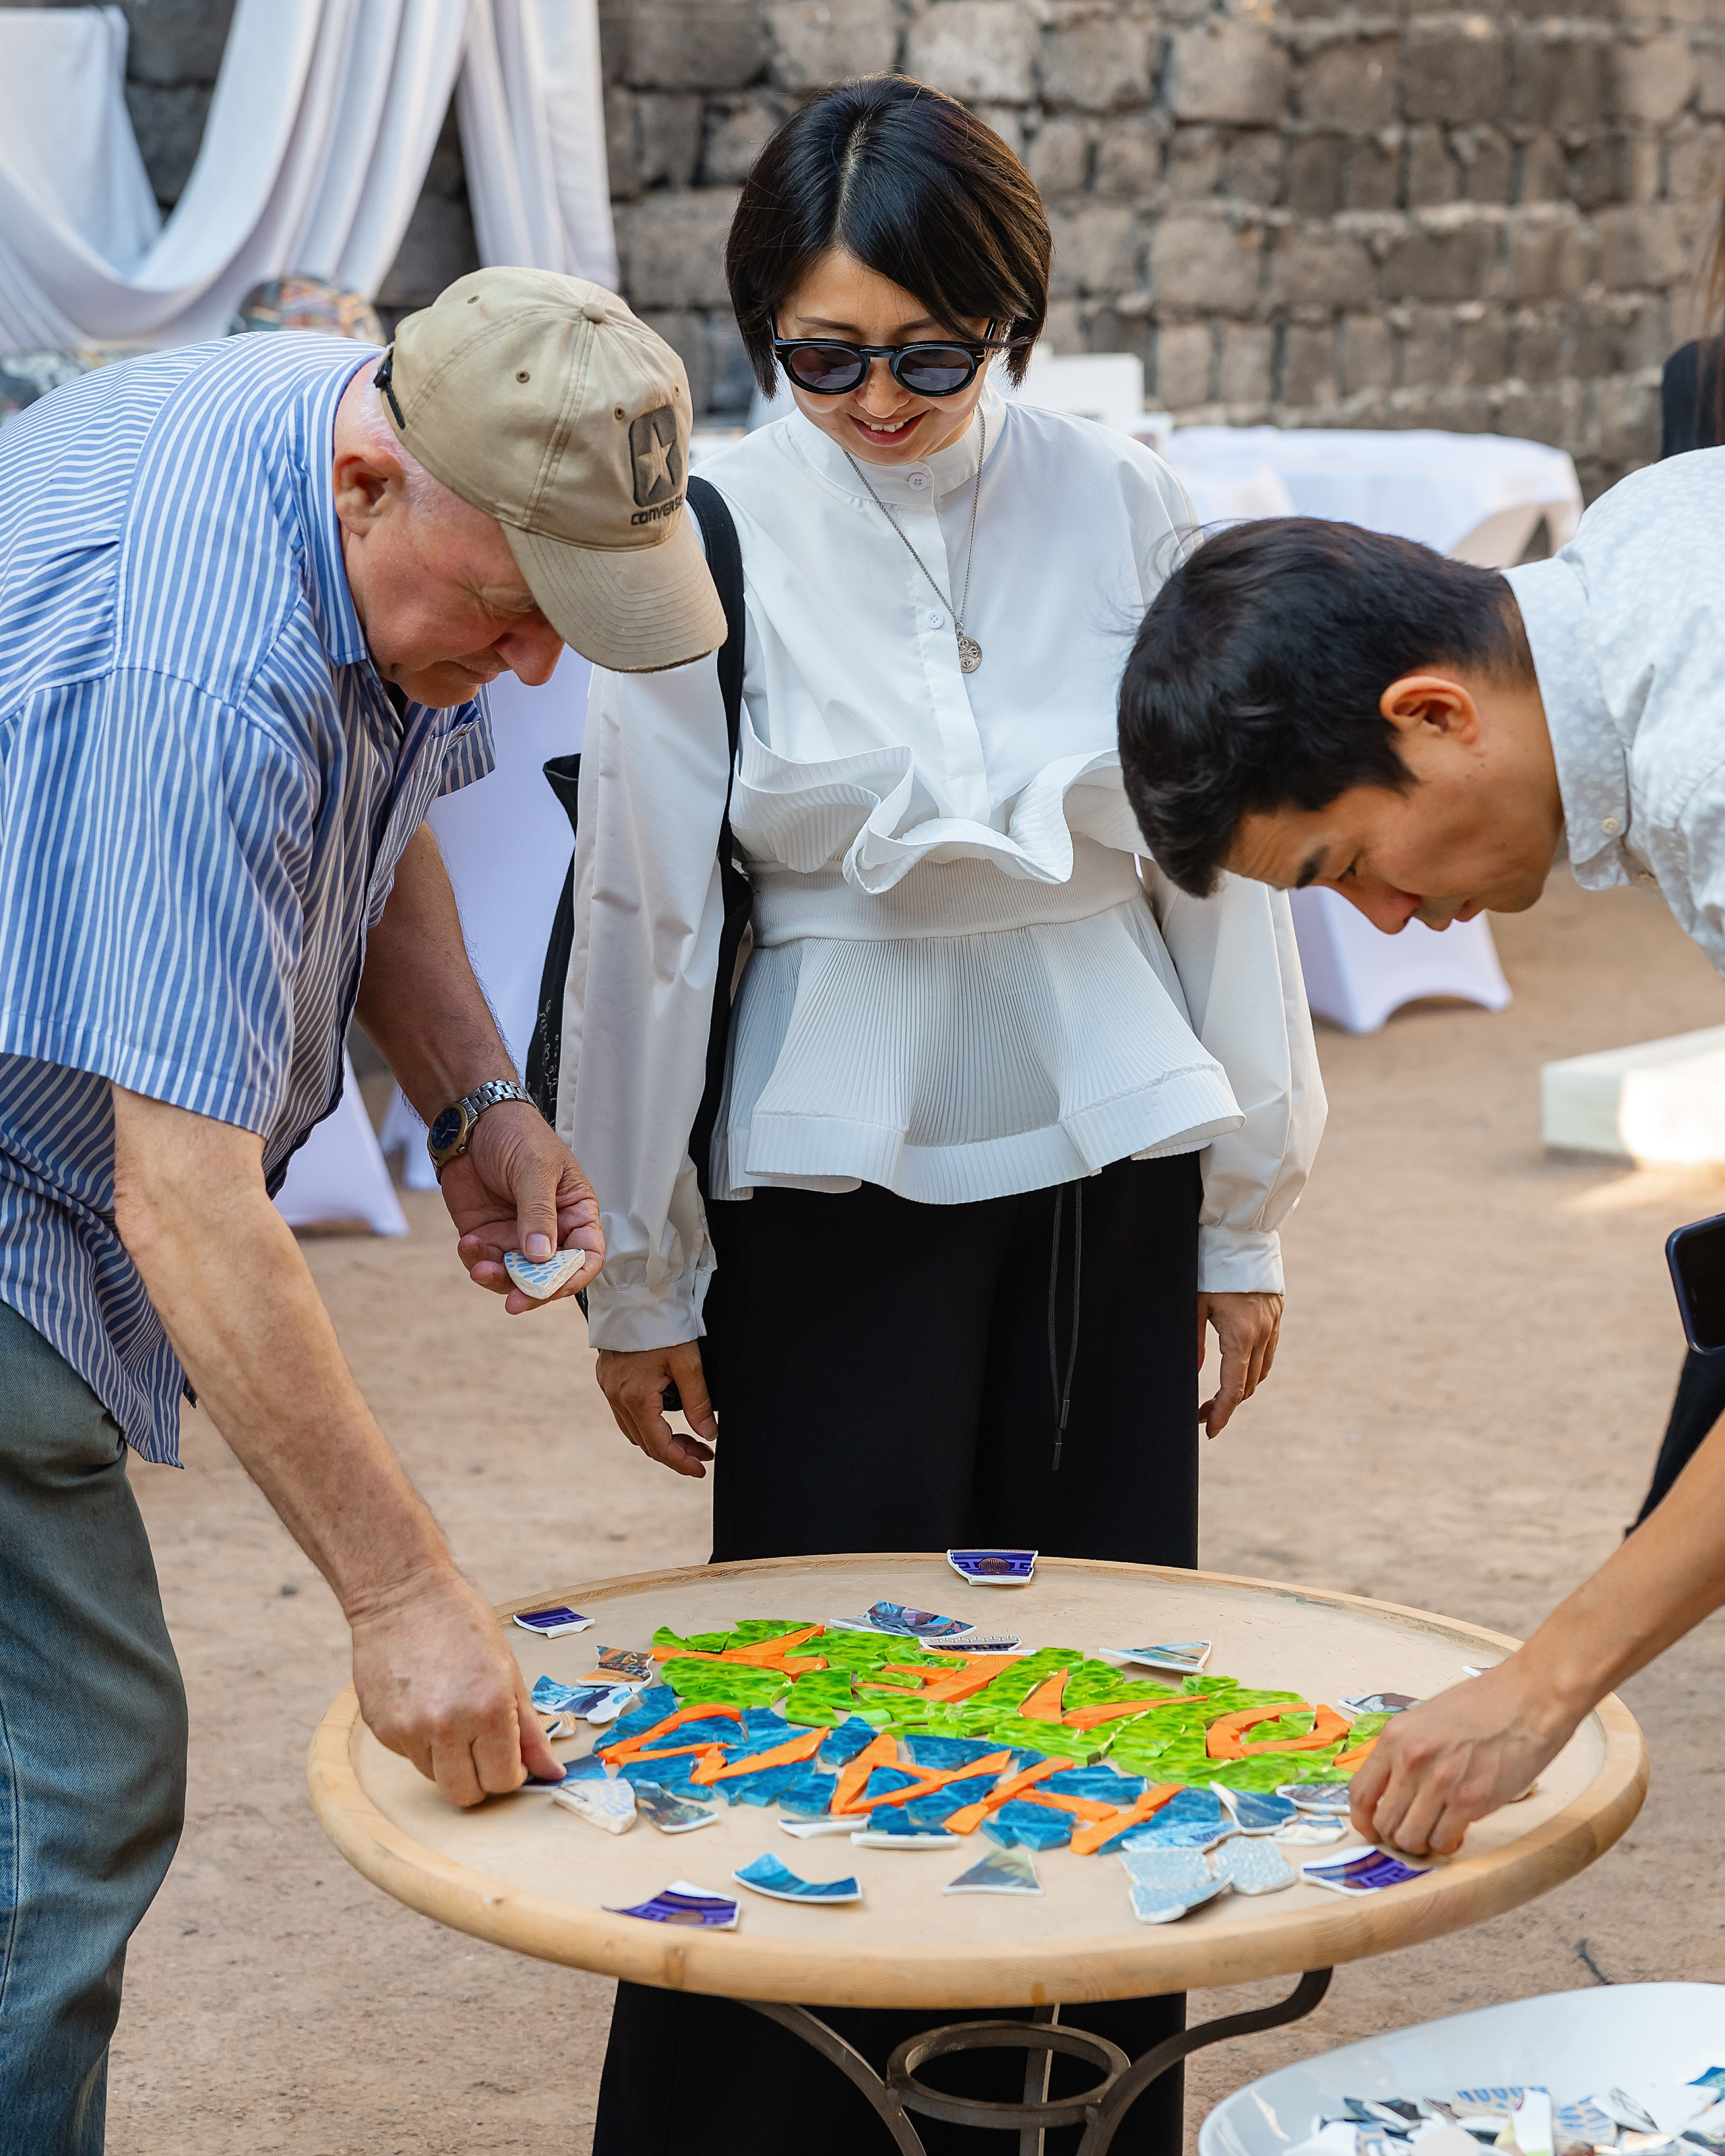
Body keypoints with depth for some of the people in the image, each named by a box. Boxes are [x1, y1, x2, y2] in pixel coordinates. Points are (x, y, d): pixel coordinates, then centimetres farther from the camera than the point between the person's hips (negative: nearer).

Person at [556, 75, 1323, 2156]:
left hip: (1107, 1159, 2)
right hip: (833, 1180, -2)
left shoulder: (1122, 510, -1)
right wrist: (636, 1279, 0)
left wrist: (1247, 1211, 7)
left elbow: (1222, 867, 5)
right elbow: (642, 923, -2)